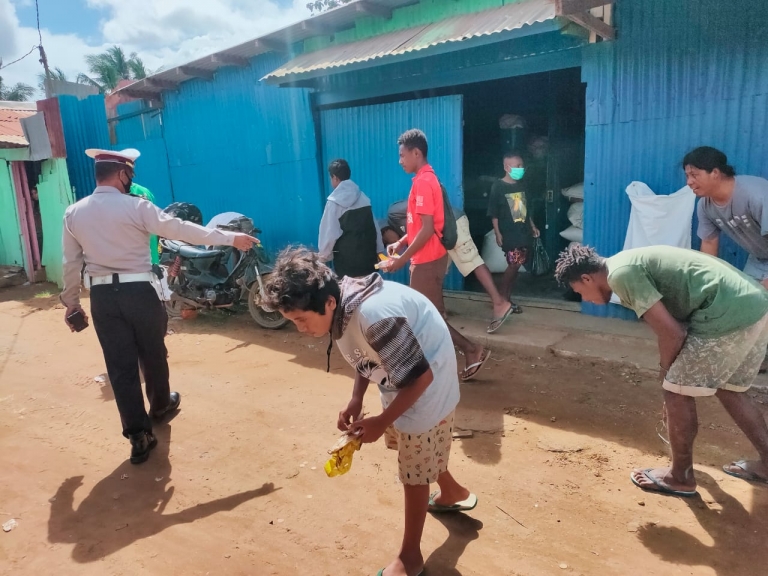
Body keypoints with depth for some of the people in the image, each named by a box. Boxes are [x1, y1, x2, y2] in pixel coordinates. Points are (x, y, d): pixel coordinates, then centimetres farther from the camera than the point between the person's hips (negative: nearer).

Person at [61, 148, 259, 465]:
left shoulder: (73, 213, 5)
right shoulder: (135, 206, -10)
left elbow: (71, 264, 9)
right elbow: (182, 230, -14)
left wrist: (71, 302, 20)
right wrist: (230, 238, -10)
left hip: (102, 295, 4)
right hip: (139, 291, -3)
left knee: (120, 365, 5)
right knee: (153, 354, 19)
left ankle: (138, 435, 6)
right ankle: (160, 404, 42)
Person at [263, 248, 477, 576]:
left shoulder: (374, 315, -39)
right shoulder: (340, 306, -11)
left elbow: (420, 376, -31)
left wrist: (381, 422, -22)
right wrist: (355, 401, -6)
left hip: (426, 383, -9)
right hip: (400, 378, 9)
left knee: (414, 469, 5)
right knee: (403, 441, 26)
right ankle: (453, 493, 53)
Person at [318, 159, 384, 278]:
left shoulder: (334, 202, -9)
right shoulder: (363, 198, 8)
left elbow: (329, 232, -9)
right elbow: (375, 227, 10)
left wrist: (324, 255, 3)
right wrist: (379, 250, 16)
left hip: (346, 259, -5)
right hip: (368, 254, 5)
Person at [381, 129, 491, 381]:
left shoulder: (422, 181, -18)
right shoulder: (427, 178, 13)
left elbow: (427, 230, -23)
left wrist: (401, 260, -19)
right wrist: (400, 242, 12)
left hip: (427, 261, -10)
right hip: (428, 258, 10)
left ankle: (472, 351, 7)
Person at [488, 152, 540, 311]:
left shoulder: (522, 185, 9)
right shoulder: (498, 186, -9)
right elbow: (493, 213, -9)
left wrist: (532, 226, 16)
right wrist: (498, 233, -14)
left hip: (524, 232, 6)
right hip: (509, 233, -6)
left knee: (516, 266, 7)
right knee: (514, 265, -10)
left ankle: (508, 297, 17)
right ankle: (502, 297, 6)